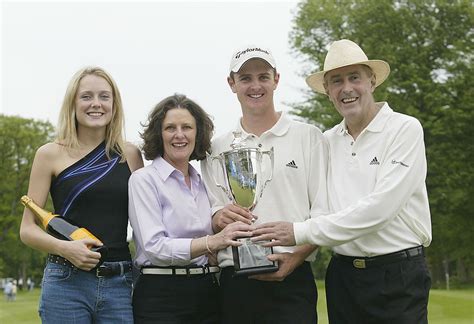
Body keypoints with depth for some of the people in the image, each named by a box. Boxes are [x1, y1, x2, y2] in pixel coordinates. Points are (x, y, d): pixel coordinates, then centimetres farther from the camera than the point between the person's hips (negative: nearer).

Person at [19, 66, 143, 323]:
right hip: (66, 282, -2)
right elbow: (27, 229, 2)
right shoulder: (51, 154, 2)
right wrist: (65, 248, -15)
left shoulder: (130, 154, 8)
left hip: (119, 284, 2)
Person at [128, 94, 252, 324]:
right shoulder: (144, 179, -5)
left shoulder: (202, 182, 11)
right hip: (161, 297, -5)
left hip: (207, 295, 5)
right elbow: (155, 246, -18)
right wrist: (212, 242, -29)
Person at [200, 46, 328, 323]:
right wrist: (220, 218, -10)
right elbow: (210, 218, 12)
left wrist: (296, 257, -14)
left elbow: (323, 214, 0)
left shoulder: (308, 137, 5)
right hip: (234, 283, 3)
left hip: (291, 280, -2)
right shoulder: (218, 149, 12)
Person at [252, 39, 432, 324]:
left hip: (397, 276, -4)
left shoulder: (405, 129, -8)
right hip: (342, 276, 4)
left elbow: (380, 207, -18)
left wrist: (301, 232, -18)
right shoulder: (326, 142, 7)